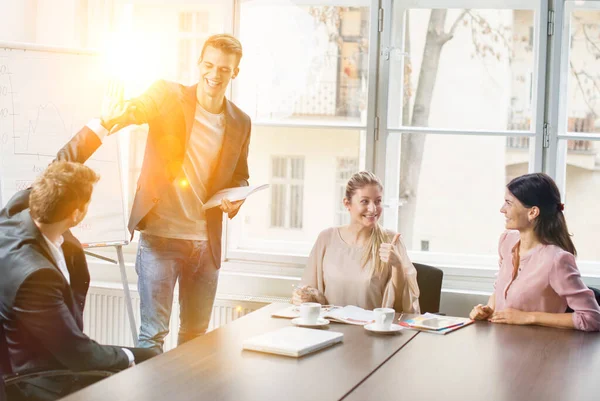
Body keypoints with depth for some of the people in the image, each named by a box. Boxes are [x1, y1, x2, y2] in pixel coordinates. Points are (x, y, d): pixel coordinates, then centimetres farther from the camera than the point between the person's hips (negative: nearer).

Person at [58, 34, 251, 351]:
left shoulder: (240, 123, 8)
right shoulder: (167, 96, -4)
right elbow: (130, 112, -19)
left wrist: (234, 201, -4)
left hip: (206, 242, 4)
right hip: (159, 235, -4)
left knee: (196, 335, 14)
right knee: (153, 334, -2)